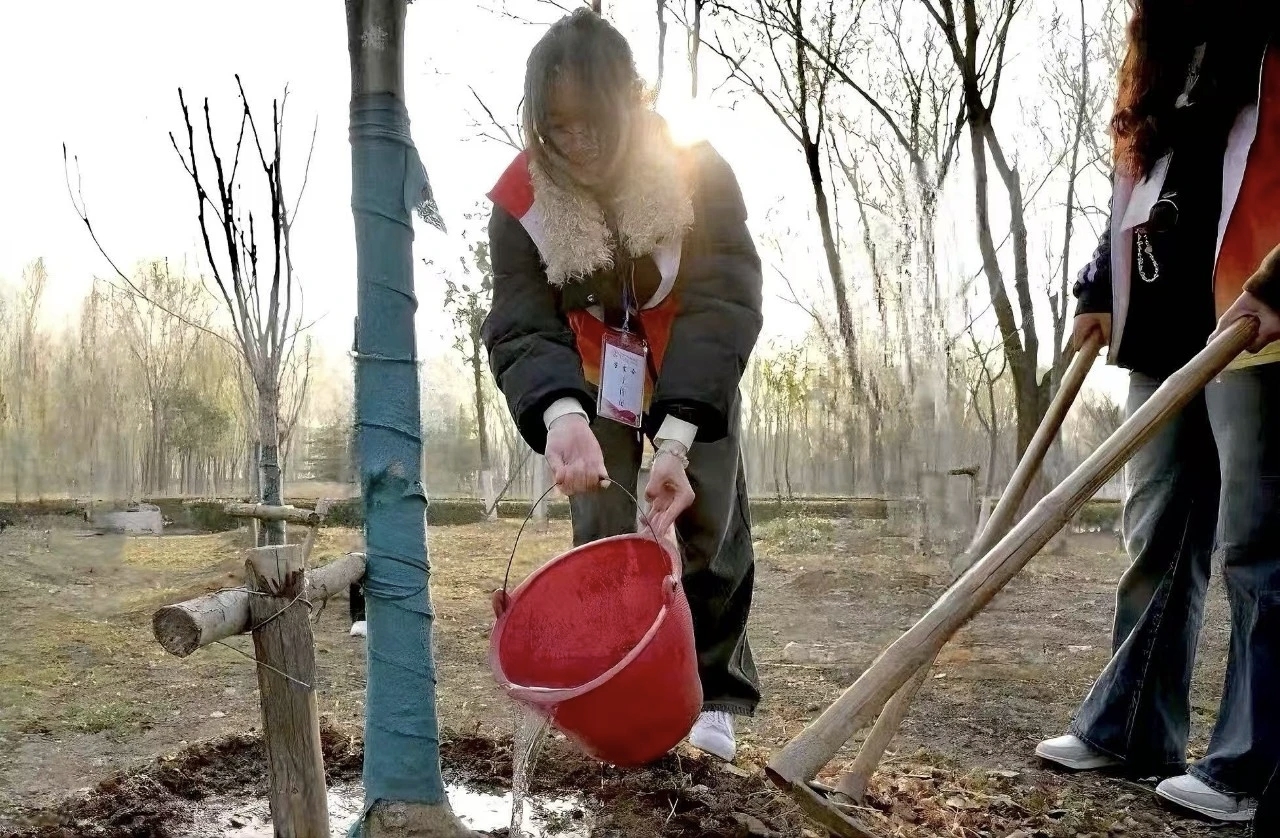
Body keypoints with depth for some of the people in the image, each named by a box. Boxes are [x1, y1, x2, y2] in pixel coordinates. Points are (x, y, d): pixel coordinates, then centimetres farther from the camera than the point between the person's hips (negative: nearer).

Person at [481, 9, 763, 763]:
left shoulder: (699, 173, -30)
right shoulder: (523, 200, -25)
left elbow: (724, 306, -35)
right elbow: (521, 329, -30)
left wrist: (677, 438, -47)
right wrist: (561, 414, -53)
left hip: (697, 378, -1)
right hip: (596, 378, 1)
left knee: (712, 527, 0)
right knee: (602, 532, -3)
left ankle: (716, 697, 14)